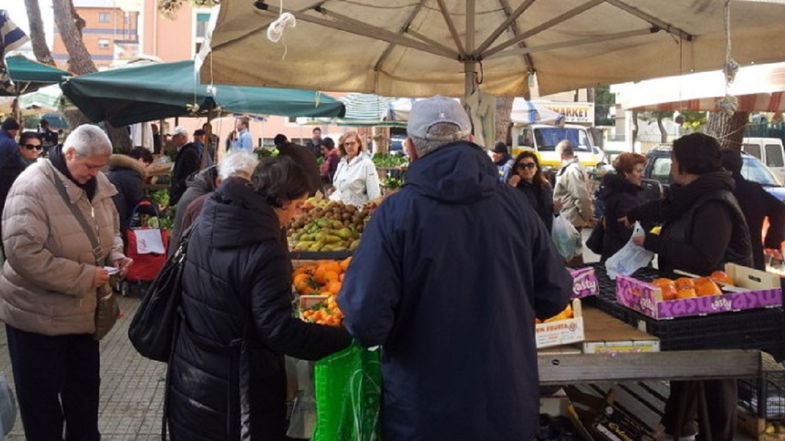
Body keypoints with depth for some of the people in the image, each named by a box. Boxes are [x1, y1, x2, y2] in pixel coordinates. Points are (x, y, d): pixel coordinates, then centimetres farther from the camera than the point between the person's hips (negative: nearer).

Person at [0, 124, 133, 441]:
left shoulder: (97, 184, 1)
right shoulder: (32, 187, -22)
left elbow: (109, 231, 16)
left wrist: (115, 256, -6)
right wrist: (84, 276, -28)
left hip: (83, 309, 7)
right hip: (39, 314, -7)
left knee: (85, 386, 21)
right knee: (41, 396, 9)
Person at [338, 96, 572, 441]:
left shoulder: (396, 213, -16)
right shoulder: (515, 204, -6)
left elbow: (365, 321, -21)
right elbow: (555, 296, 1)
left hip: (422, 412, -3)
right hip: (509, 405, 3)